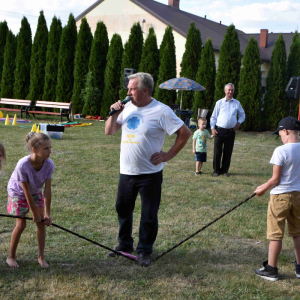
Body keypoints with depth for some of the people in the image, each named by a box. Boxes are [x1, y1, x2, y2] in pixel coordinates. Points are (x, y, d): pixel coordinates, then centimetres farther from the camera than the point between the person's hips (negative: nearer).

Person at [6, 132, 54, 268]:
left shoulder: (49, 164, -28)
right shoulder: (22, 165, -38)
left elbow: (47, 190, -23)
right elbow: (27, 192, -29)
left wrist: (47, 214, -23)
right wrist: (35, 214, -22)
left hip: (36, 192, 4)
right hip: (18, 193, -4)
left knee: (42, 222, -5)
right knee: (21, 224, -7)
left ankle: (41, 256, 9)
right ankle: (11, 257, 13)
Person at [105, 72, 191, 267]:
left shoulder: (161, 111, -13)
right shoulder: (127, 108, 6)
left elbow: (185, 133, -11)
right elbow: (109, 131, 12)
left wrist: (169, 155, -11)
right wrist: (115, 113, -5)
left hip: (150, 173, -6)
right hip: (126, 171, 6)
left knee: (149, 215, 2)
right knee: (123, 209, 17)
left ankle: (145, 251, 18)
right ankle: (125, 245, 34)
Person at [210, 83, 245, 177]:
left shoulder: (237, 103, 11)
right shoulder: (219, 102, 6)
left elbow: (242, 115, 23)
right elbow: (213, 116, 8)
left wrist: (239, 122, 4)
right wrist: (212, 128, -2)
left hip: (231, 131, 2)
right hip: (220, 130, -2)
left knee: (228, 152, 5)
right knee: (217, 151, -1)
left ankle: (225, 170, 16)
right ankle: (216, 170, 9)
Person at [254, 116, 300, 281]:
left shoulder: (281, 151, -19)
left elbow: (275, 179, -16)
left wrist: (263, 189, 2)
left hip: (281, 196, -6)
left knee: (276, 235, 4)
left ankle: (271, 270, 13)